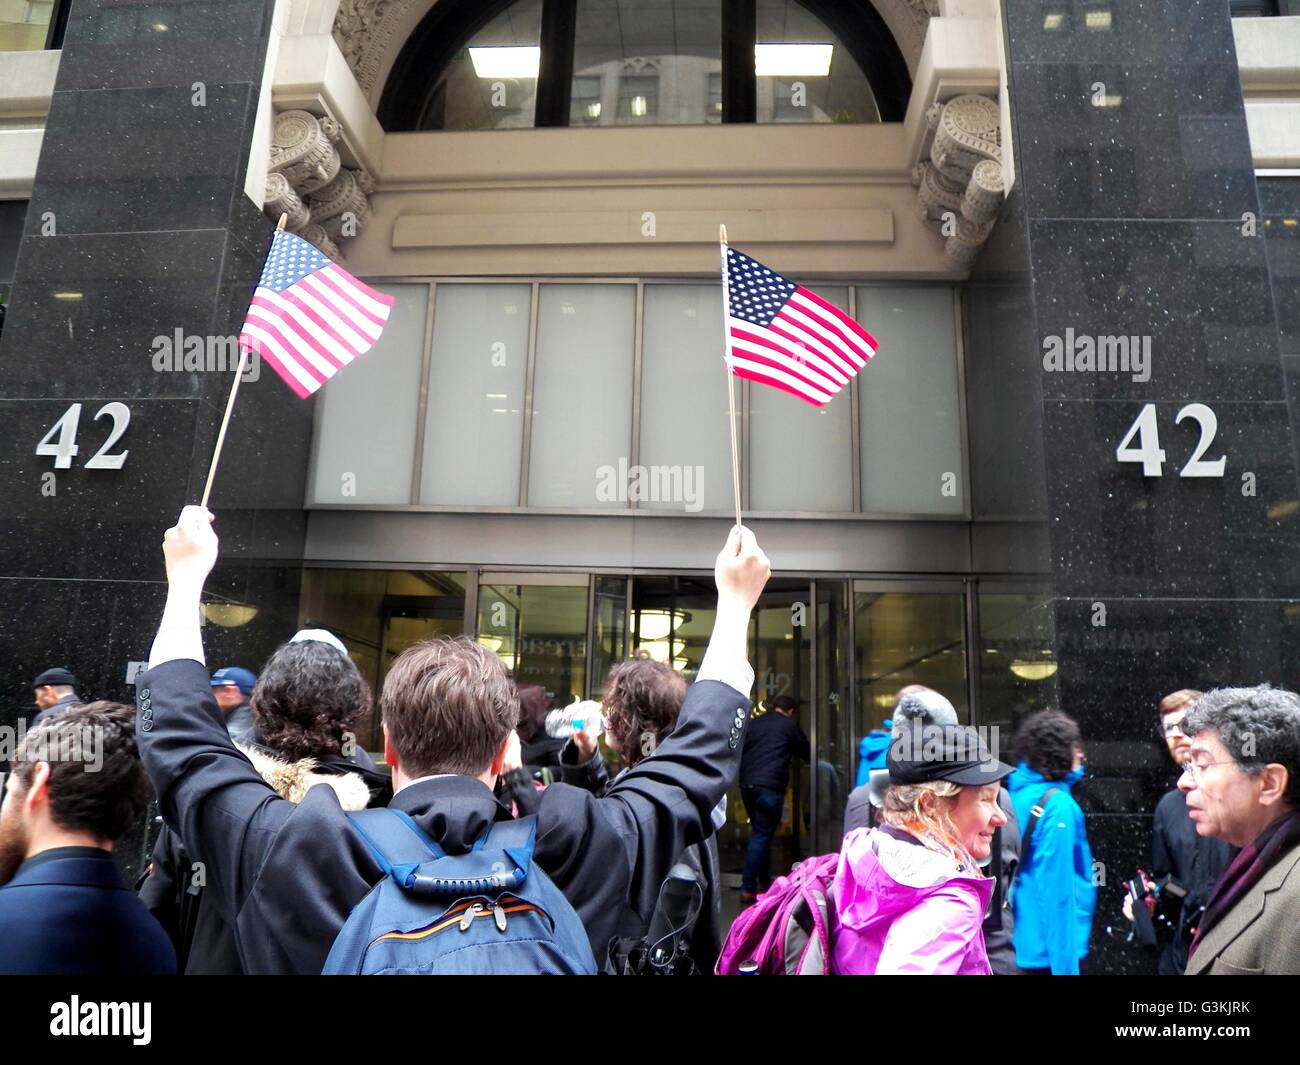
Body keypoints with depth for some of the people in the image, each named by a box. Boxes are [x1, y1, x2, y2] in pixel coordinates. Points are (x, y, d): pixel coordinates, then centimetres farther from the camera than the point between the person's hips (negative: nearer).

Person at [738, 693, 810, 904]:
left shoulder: (753, 723, 18)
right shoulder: (789, 725, 4)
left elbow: (740, 752, 22)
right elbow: (806, 752, 15)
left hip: (747, 784, 6)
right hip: (770, 786, -6)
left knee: (760, 833, 16)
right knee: (762, 835, -4)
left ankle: (764, 883, 20)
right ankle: (748, 889, -7)